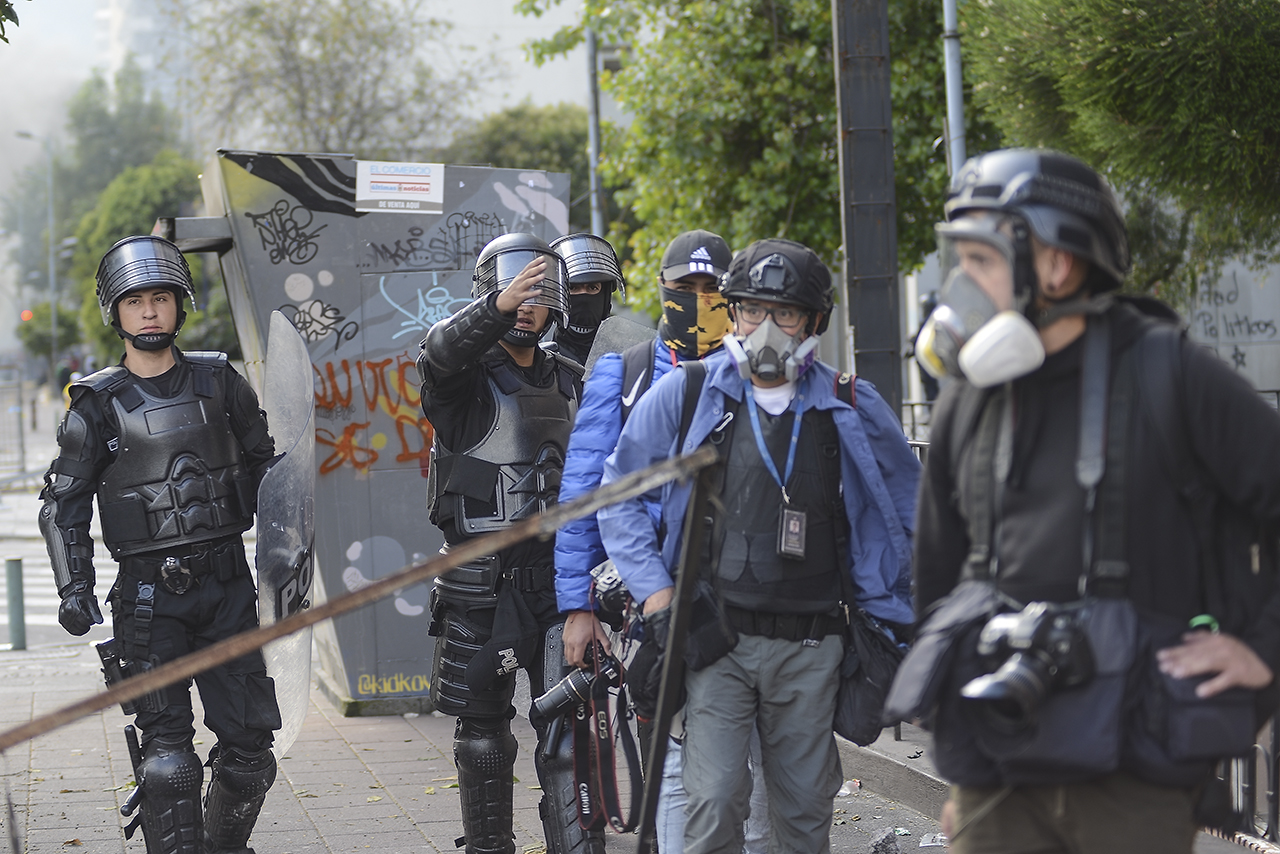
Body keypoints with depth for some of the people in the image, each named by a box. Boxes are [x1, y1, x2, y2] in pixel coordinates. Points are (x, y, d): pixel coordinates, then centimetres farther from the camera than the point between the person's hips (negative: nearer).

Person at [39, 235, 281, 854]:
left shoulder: (219, 382, 7)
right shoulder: (98, 406, 1)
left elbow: (265, 469, 17)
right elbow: (63, 503, 5)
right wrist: (75, 587, -5)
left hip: (227, 583, 2)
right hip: (150, 593, -2)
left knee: (250, 745, 2)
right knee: (168, 752, -9)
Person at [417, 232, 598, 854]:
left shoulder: (571, 384, 14)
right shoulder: (465, 378, -2)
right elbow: (441, 350, -28)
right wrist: (497, 308, -45)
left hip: (557, 576, 3)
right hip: (479, 581, -3)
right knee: (482, 734, 7)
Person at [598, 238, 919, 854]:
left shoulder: (851, 409, 4)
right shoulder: (686, 394, 0)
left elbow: (904, 500, 17)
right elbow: (618, 492, 8)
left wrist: (884, 612, 12)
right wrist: (654, 588, -2)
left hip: (810, 649, 2)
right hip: (715, 640, -2)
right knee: (714, 804, -12)